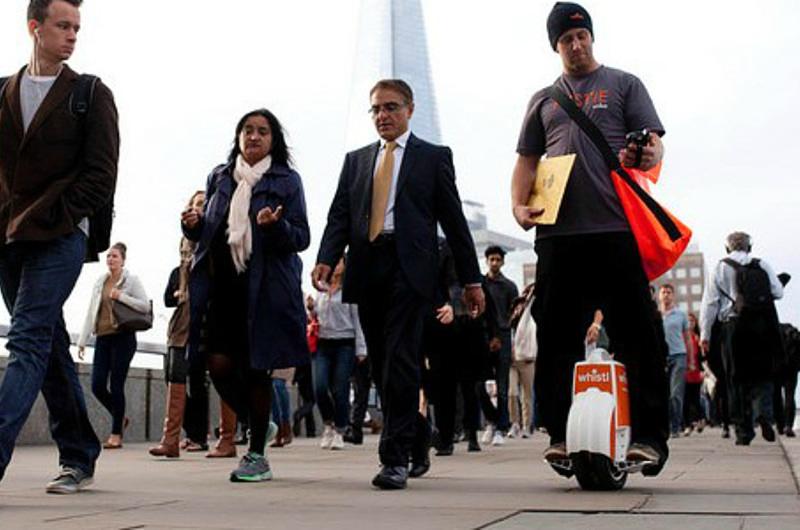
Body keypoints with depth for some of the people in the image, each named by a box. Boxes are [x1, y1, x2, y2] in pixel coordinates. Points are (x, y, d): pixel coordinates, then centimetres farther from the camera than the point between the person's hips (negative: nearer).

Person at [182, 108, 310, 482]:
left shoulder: (287, 181, 4)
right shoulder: (219, 177, 15)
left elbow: (301, 238, 0)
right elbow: (206, 232, 21)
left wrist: (275, 226, -20)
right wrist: (193, 225, -2)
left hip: (264, 288, -3)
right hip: (222, 286, 3)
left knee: (255, 367, -1)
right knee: (219, 364, -5)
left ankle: (257, 455, 12)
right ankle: (259, 425, 23)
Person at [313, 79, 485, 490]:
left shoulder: (434, 157, 10)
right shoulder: (356, 160, 20)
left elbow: (453, 220, 6)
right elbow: (339, 217, 10)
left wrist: (471, 279, 2)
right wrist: (326, 260, -8)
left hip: (409, 269, -4)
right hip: (366, 269, 4)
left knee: (400, 362, -11)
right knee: (382, 366, 8)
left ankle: (394, 458, -8)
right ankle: (414, 435, 25)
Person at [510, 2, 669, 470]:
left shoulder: (624, 85, 14)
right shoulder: (543, 100, 22)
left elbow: (654, 146, 4)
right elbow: (527, 160, 19)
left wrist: (644, 157, -20)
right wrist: (519, 204, 0)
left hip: (617, 229, -3)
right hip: (557, 233, 3)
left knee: (636, 336, -4)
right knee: (557, 338, 2)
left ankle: (649, 435, -1)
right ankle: (561, 434, 8)